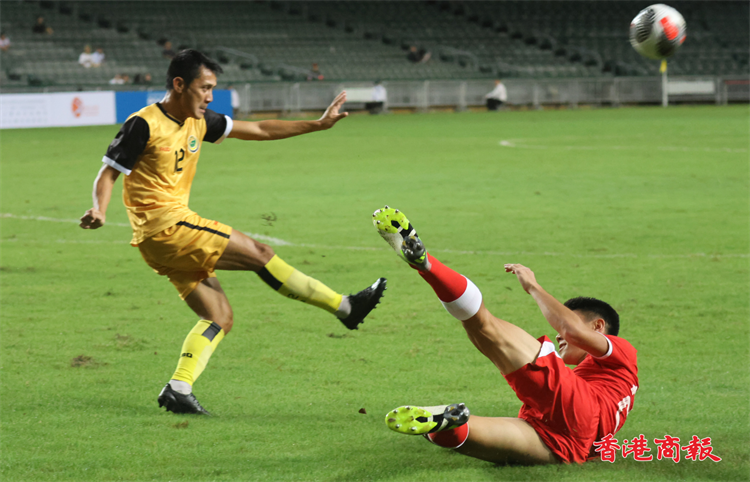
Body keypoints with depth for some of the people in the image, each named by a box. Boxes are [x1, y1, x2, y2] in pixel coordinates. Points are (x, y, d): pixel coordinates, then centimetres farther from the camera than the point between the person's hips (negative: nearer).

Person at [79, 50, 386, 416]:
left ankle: (178, 388, -6)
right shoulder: (144, 125, -12)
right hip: (165, 225, -10)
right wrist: (99, 211, -29)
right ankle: (344, 307, 0)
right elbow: (108, 173, -10)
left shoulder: (198, 122, 12)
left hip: (174, 228, 10)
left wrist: (317, 125, 13)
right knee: (258, 254, -7)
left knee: (220, 317, 4)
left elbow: (258, 131, 15)